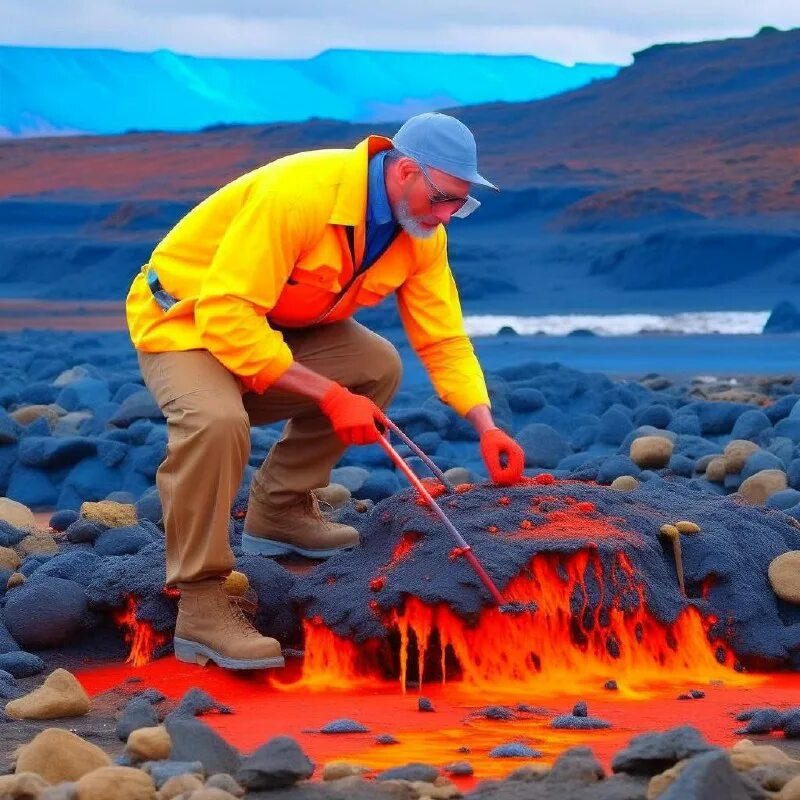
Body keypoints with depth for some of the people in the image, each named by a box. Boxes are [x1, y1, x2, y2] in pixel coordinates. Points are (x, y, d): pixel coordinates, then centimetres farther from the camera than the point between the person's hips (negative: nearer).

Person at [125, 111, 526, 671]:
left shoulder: (422, 234, -8)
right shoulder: (298, 194, -34)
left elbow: (443, 338, -2)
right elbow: (226, 315, -36)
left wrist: (486, 428, -17)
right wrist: (329, 394, -35)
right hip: (186, 317, -8)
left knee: (378, 367, -4)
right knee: (217, 422, -34)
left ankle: (279, 511, 10)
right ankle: (200, 606, -23)